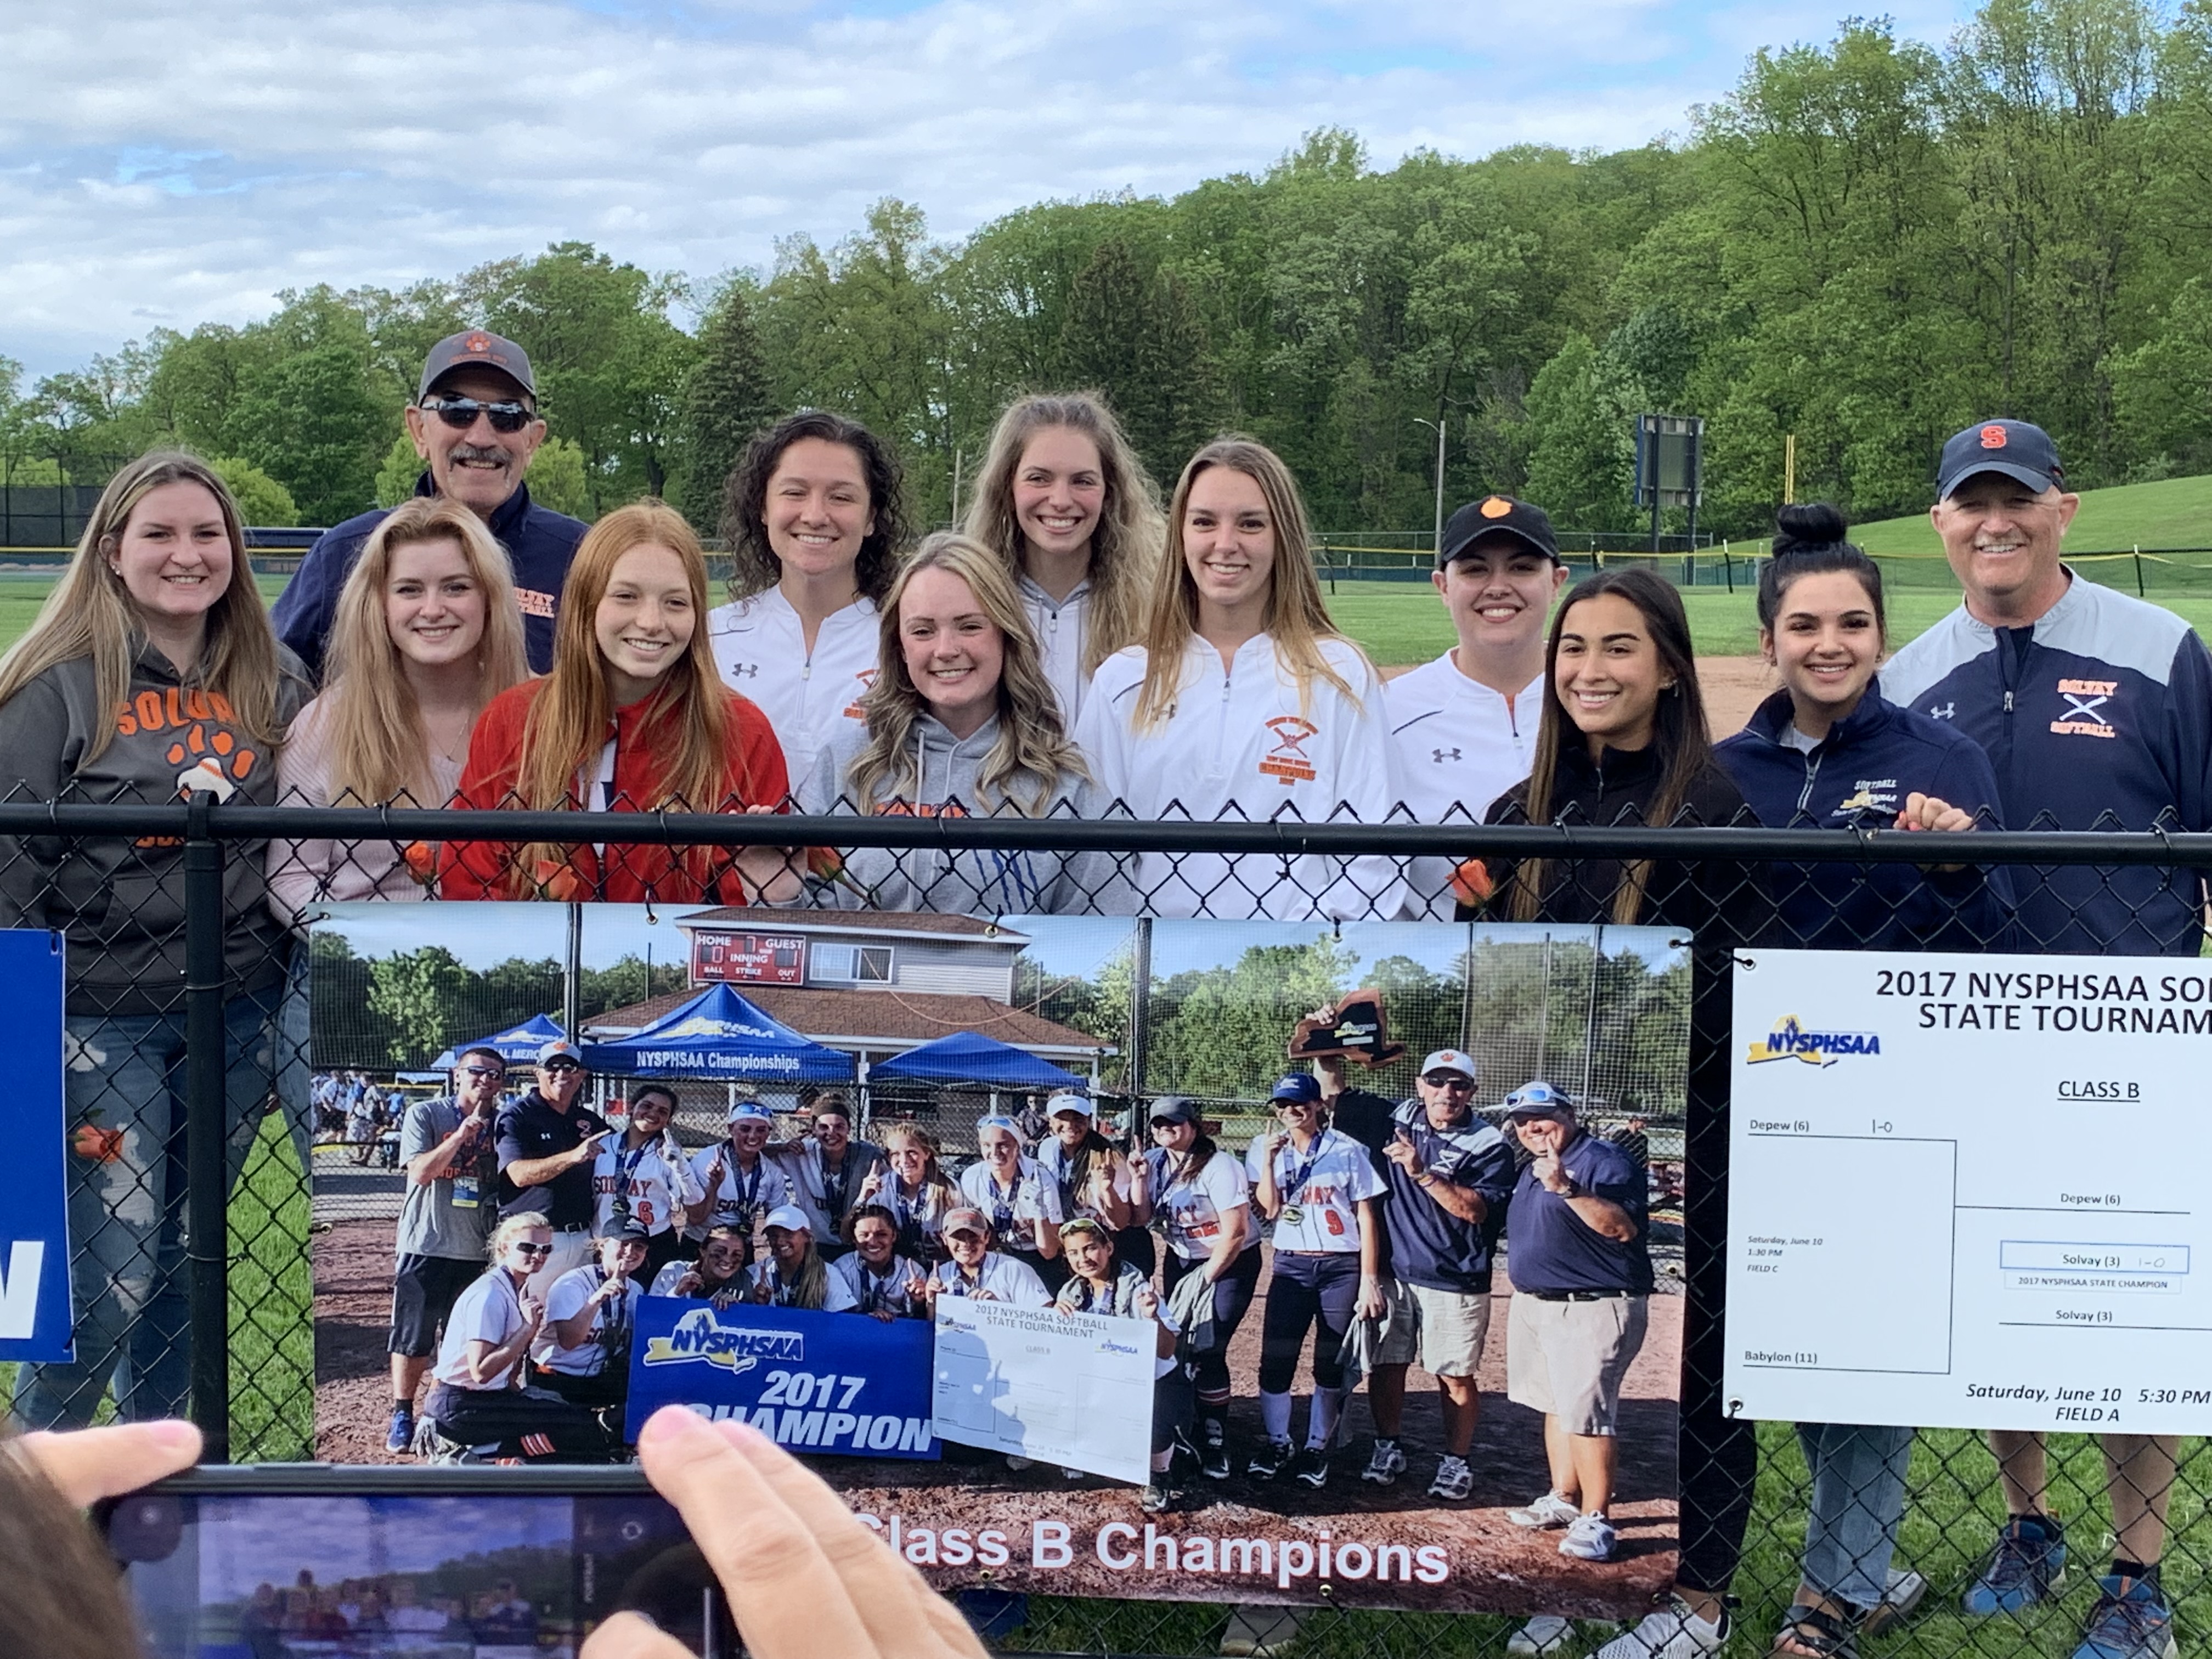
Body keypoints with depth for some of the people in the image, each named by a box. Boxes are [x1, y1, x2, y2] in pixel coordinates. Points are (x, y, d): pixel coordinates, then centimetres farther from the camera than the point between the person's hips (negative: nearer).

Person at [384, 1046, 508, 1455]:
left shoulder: (502, 1124, 7)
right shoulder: (425, 1114, -2)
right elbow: (422, 1171, -14)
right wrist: (463, 1134, -19)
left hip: (476, 1249, 3)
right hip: (426, 1243, -3)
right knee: (413, 1337, 1)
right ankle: (402, 1417, 11)